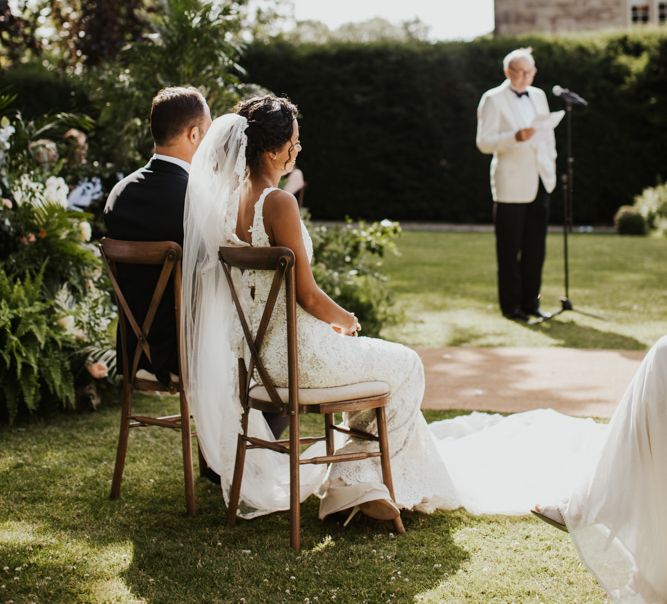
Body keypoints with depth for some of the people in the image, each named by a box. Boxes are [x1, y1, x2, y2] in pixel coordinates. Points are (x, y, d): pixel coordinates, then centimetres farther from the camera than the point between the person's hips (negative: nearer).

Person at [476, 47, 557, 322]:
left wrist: (551, 166, 14)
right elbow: (484, 142, -12)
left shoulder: (539, 96, 15)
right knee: (510, 249, 0)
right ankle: (511, 305, 9)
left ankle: (530, 302, 17)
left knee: (536, 247, 8)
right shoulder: (493, 99, -5)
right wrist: (515, 137, -24)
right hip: (511, 185, -6)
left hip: (540, 182, 6)